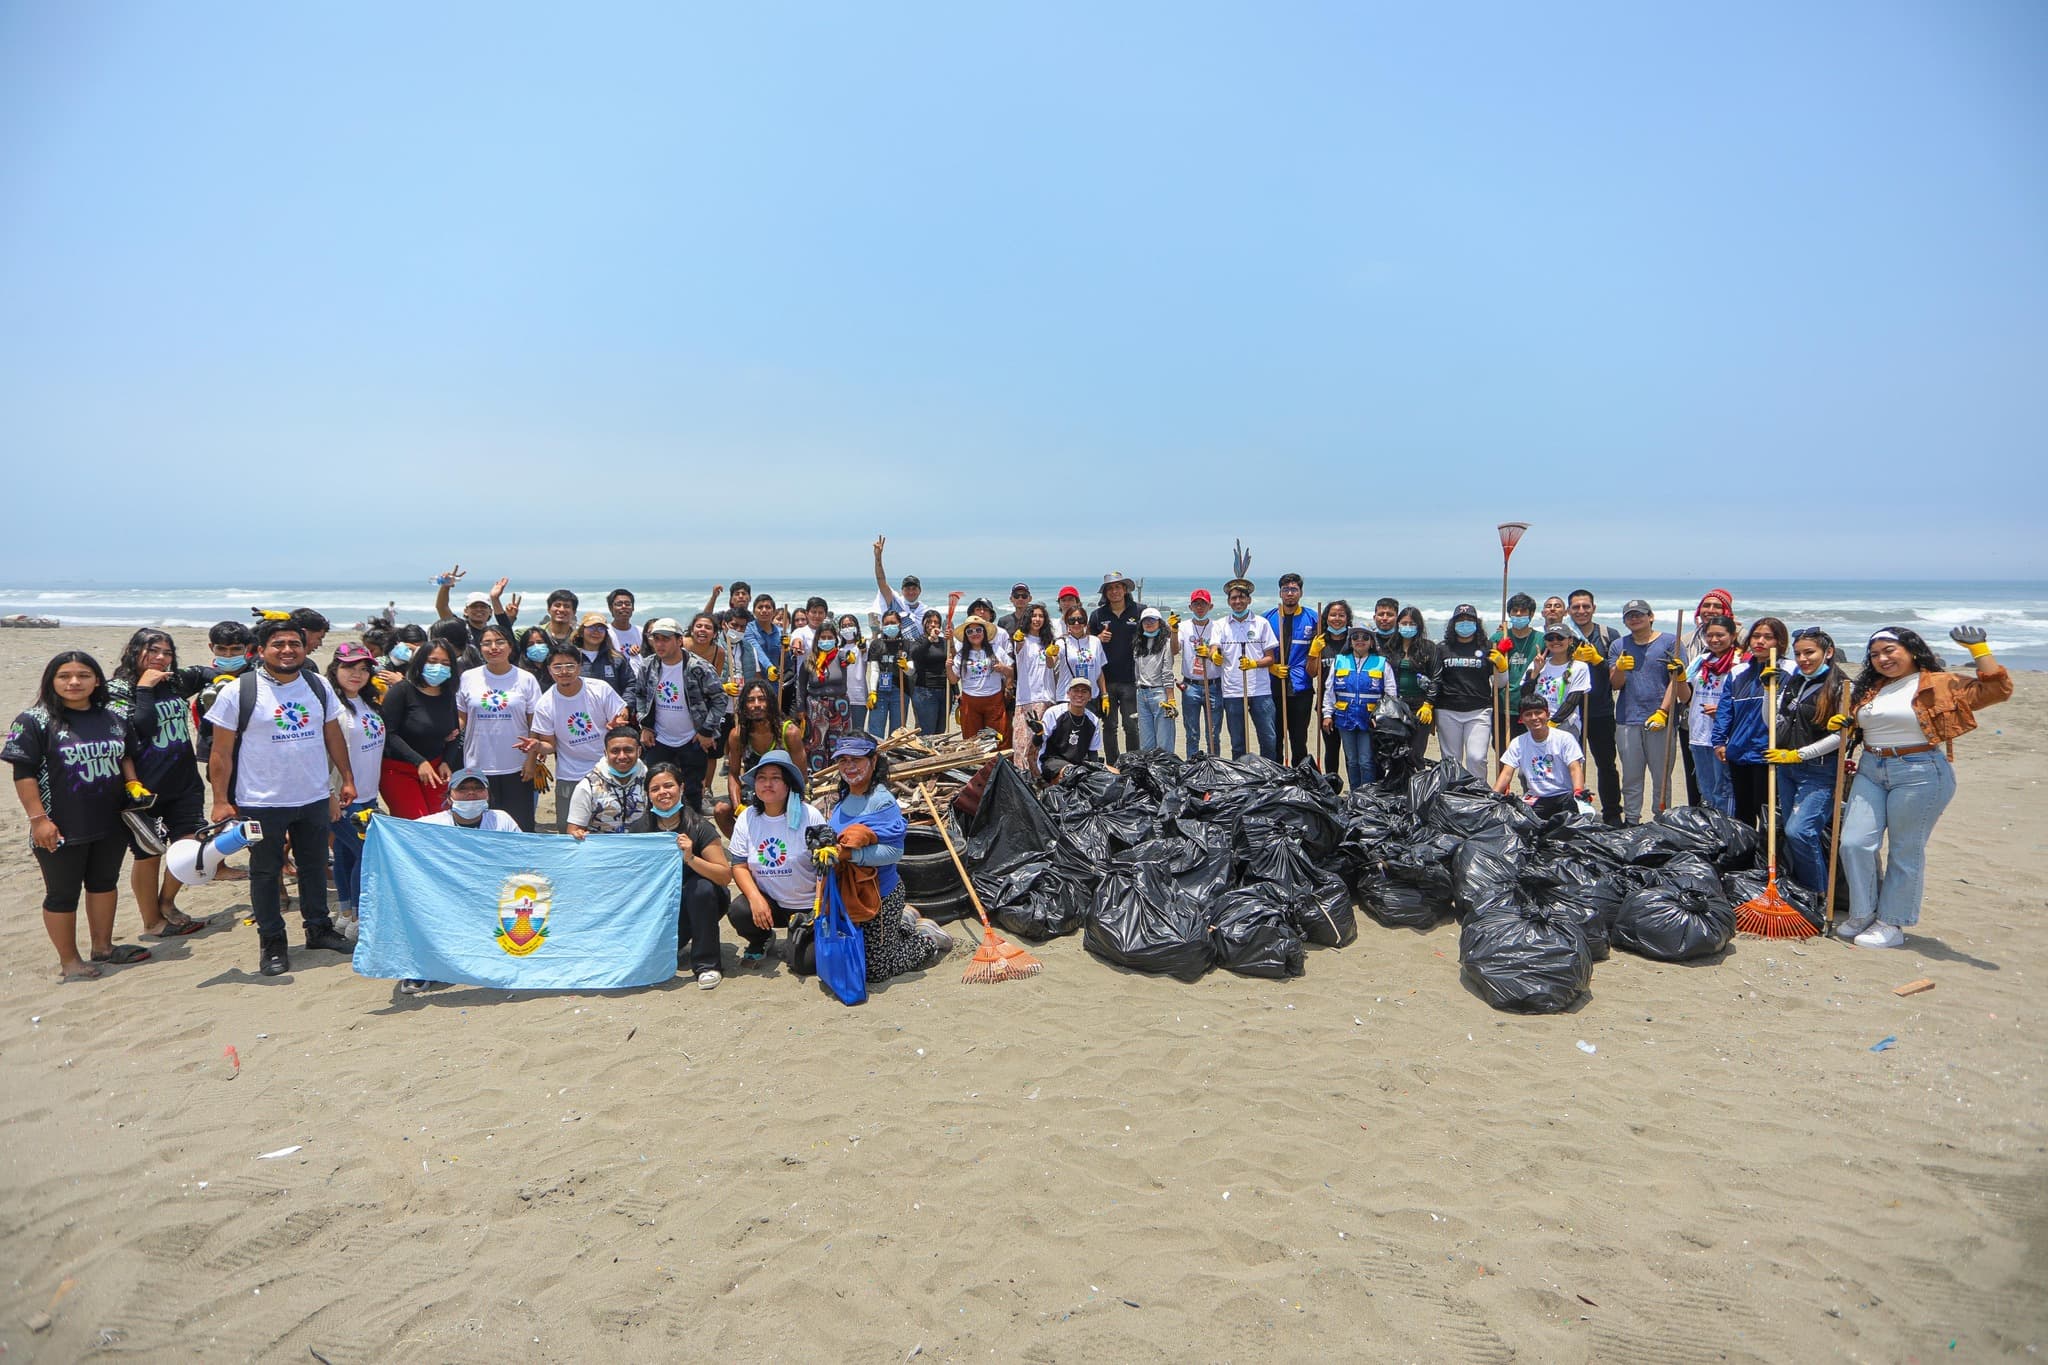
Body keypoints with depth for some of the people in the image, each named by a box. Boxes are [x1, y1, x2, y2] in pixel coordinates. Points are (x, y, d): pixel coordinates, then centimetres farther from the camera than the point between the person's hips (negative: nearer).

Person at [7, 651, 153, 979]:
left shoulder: (115, 718, 3)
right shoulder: (34, 721, -11)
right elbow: (24, 774, -12)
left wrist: (133, 785, 1)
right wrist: (38, 818, -16)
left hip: (111, 823, 5)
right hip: (62, 828, -5)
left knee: (104, 883, 19)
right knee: (63, 894, 7)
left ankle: (103, 946, 35)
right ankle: (68, 960, 21)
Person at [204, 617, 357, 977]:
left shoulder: (319, 686, 4)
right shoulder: (238, 692, -9)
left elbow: (334, 735, 13)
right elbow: (221, 751, -7)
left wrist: (347, 778, 11)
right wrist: (221, 800, -10)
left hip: (314, 799, 4)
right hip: (260, 803, -4)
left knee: (315, 866, 16)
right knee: (266, 873, 7)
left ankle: (319, 928, 30)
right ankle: (272, 941, 19)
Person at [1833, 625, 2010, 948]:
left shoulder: (1939, 684, -3)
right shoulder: (1869, 689, 13)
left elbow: (1997, 689, -12)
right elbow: (1853, 722, 27)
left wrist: (1978, 648, -15)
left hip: (1919, 774, -5)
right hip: (1870, 772, 6)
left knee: (1905, 851, 3)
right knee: (1854, 843, -1)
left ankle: (1892, 924, 13)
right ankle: (1863, 914, 15)